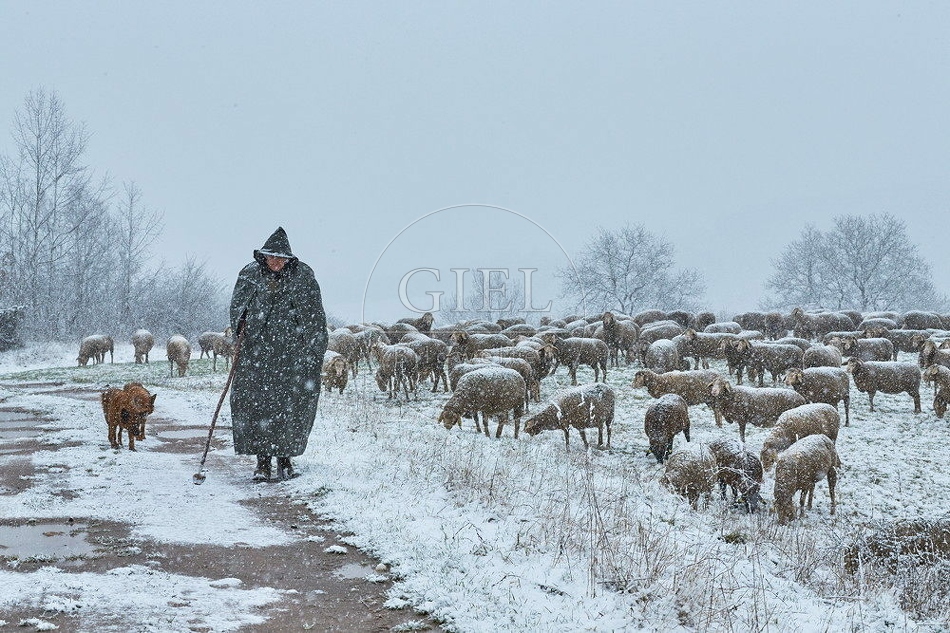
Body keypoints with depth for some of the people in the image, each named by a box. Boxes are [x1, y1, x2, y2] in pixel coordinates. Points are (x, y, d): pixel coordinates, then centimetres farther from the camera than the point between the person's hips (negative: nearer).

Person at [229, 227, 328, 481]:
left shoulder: (303, 276, 1)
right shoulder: (250, 274, 5)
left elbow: (314, 315, 5)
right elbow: (237, 306, 17)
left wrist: (314, 351, 1)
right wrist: (241, 329, -1)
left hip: (292, 351, -1)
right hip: (256, 349, 1)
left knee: (292, 402, -2)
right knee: (255, 401, -6)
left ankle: (285, 456, 13)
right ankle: (263, 460, 1)